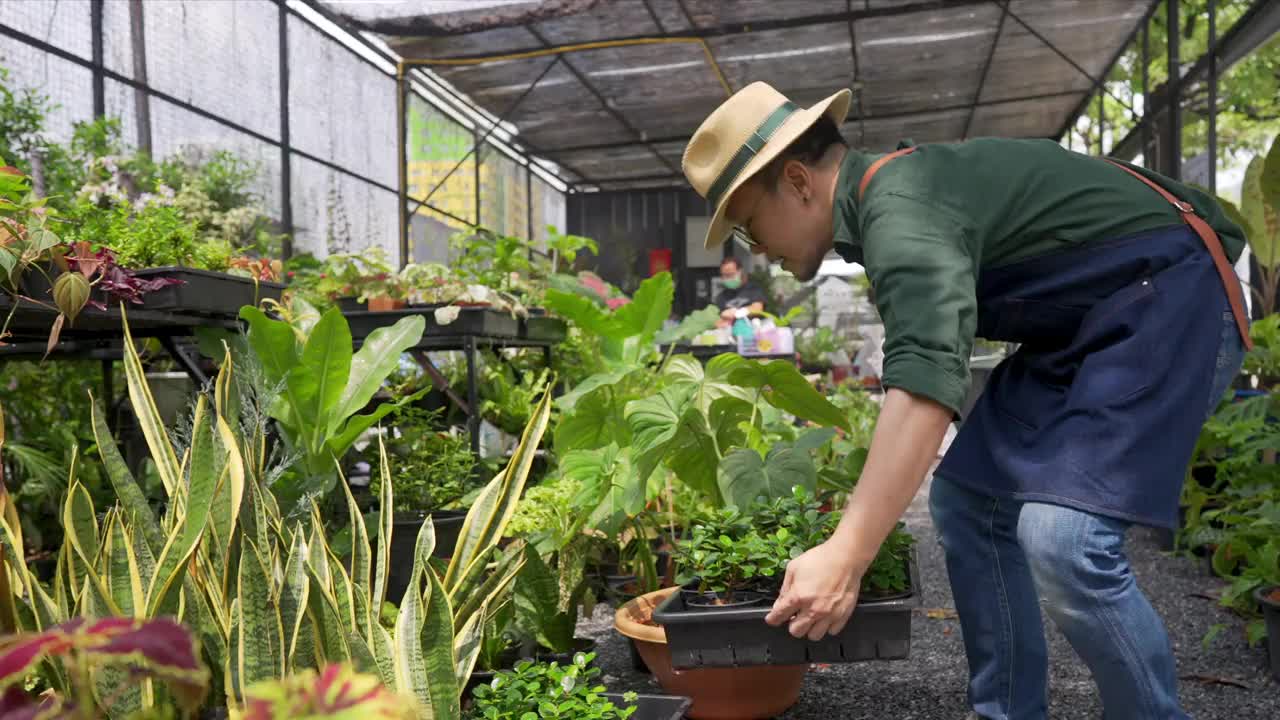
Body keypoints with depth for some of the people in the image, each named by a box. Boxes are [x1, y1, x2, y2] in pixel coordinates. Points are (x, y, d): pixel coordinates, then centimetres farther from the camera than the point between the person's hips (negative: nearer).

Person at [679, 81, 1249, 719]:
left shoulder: (899, 208, -25)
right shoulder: (891, 195, 8)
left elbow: (926, 378, -39)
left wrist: (845, 556, -41)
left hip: (1167, 295, -10)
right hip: (1084, 322, 10)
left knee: (1061, 535, -23)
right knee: (966, 499, 5)